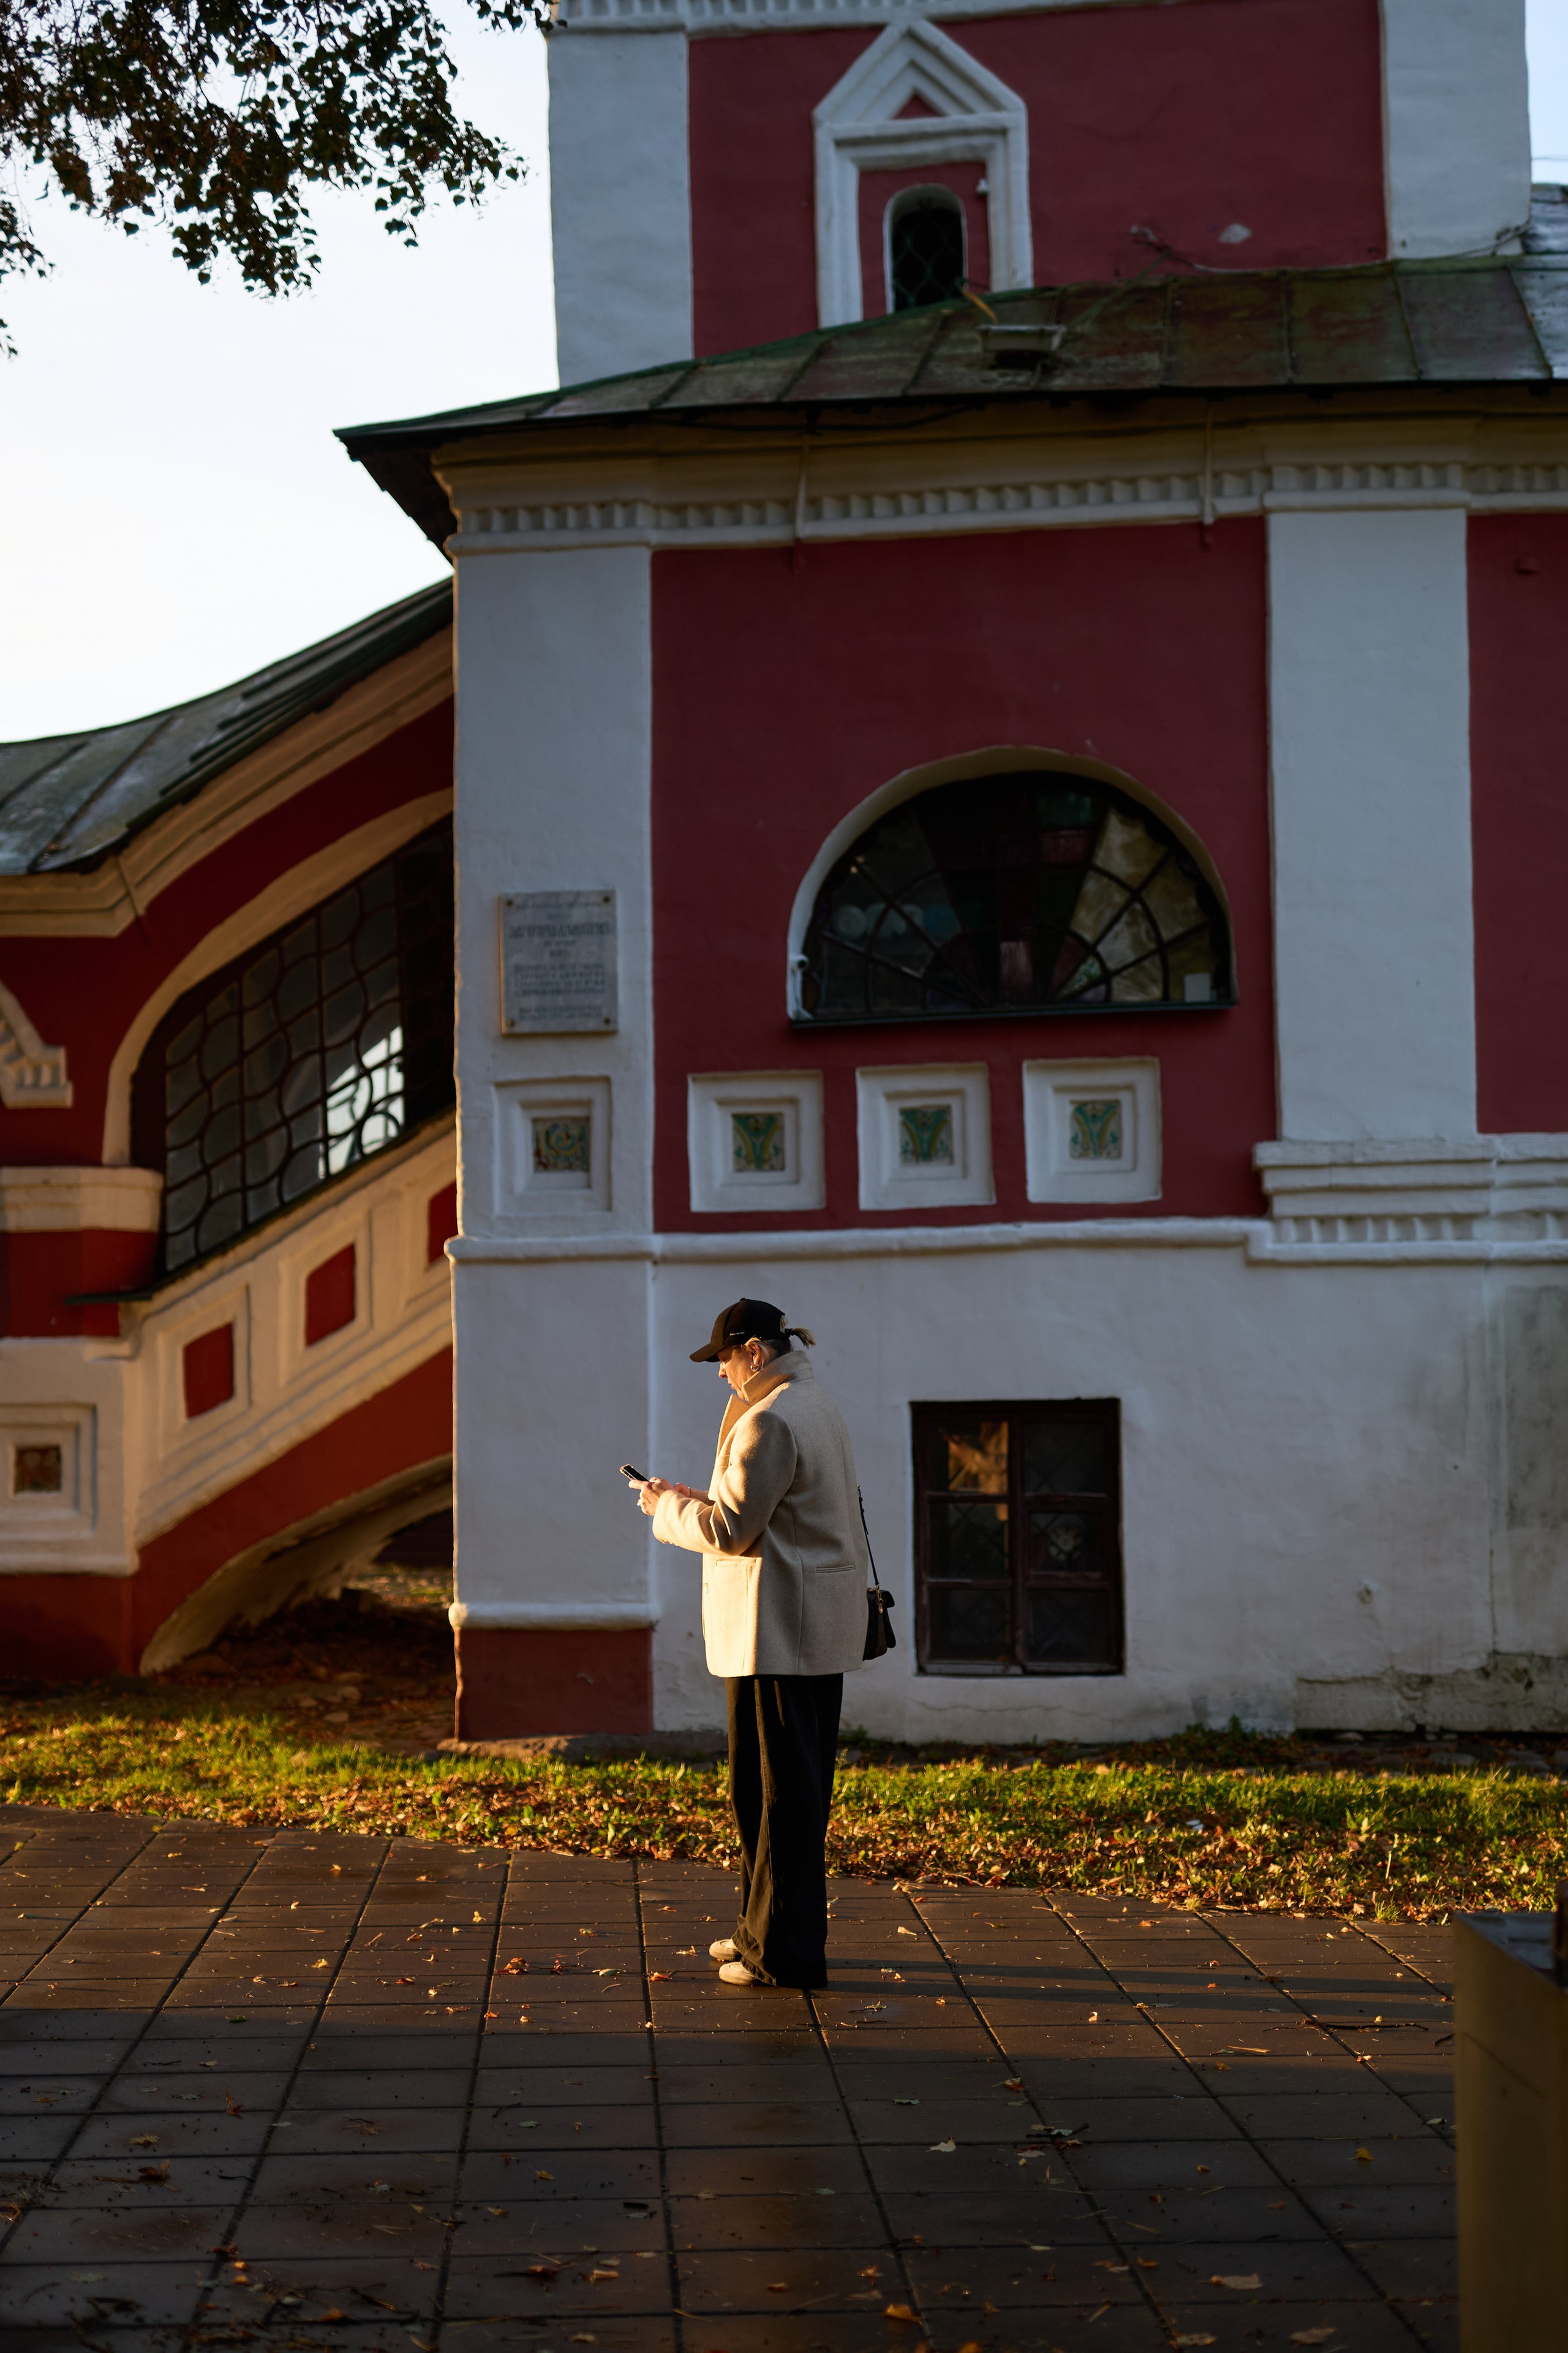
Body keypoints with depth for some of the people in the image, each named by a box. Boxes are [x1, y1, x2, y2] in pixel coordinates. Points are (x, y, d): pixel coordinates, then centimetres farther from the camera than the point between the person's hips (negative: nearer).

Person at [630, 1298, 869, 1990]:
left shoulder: (771, 1421, -18)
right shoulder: (816, 1406, 15)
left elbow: (732, 1529, -18)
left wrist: (668, 1507, -1)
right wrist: (695, 1498, 17)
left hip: (778, 1631, -11)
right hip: (819, 1628, 11)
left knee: (776, 1790, -4)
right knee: (797, 1785, 16)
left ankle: (786, 1952, 2)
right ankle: (764, 1930, 26)